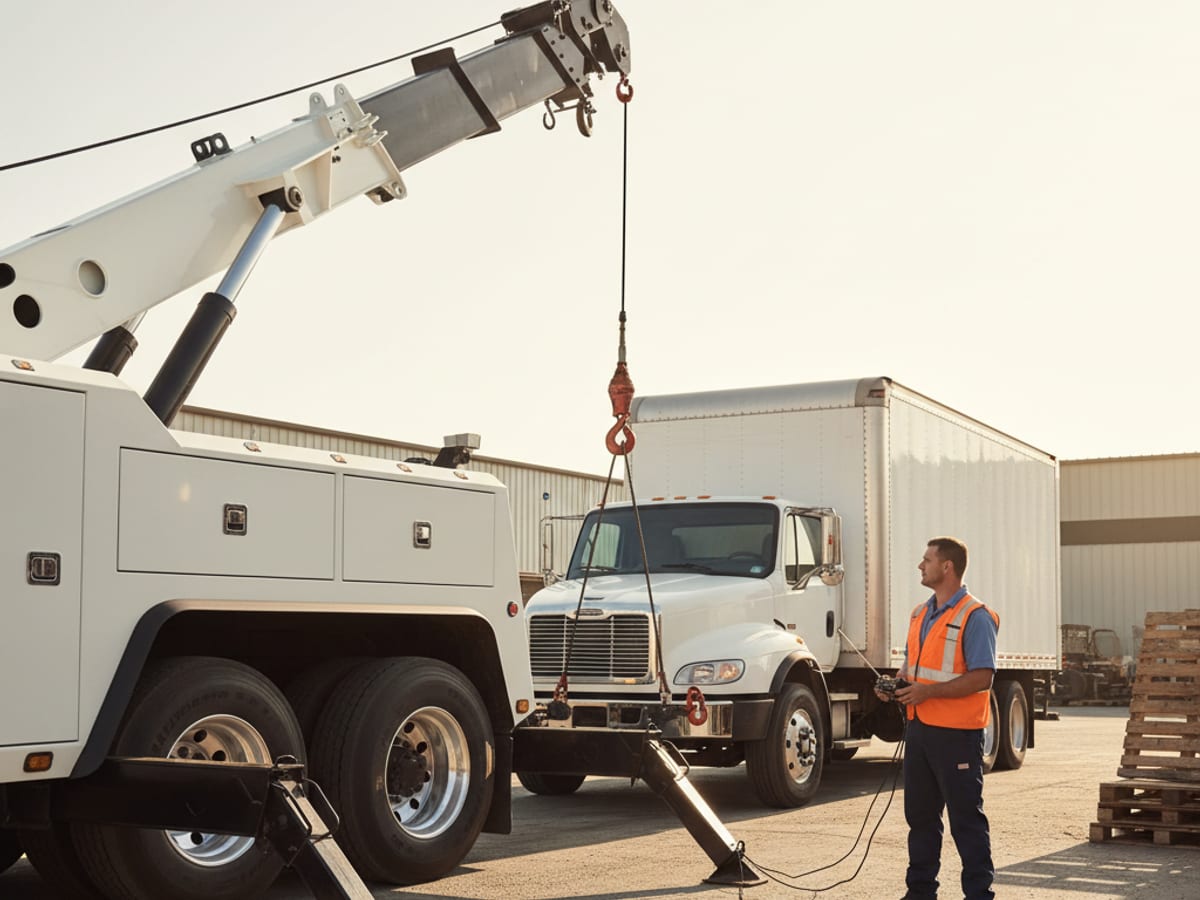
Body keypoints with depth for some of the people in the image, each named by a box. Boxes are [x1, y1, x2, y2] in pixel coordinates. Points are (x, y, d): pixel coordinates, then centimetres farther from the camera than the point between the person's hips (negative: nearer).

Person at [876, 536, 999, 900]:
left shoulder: (974, 617, -13)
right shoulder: (921, 614, 14)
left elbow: (981, 678, -20)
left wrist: (927, 691, -23)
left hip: (956, 733, -8)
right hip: (919, 729, 8)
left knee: (966, 818, -2)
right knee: (920, 814, 14)